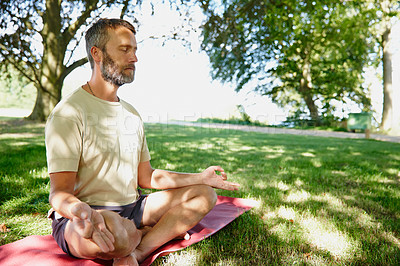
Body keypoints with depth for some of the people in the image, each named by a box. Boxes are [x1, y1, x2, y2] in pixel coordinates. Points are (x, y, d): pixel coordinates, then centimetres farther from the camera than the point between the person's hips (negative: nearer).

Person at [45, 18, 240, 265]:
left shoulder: (132, 114, 12)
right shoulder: (68, 113, -12)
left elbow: (146, 177, 11)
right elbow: (59, 192, -18)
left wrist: (200, 178, 3)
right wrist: (85, 212, -42)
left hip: (132, 208, 7)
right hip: (79, 220, -6)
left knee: (204, 194, 1)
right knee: (112, 228, -41)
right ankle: (164, 231, -5)